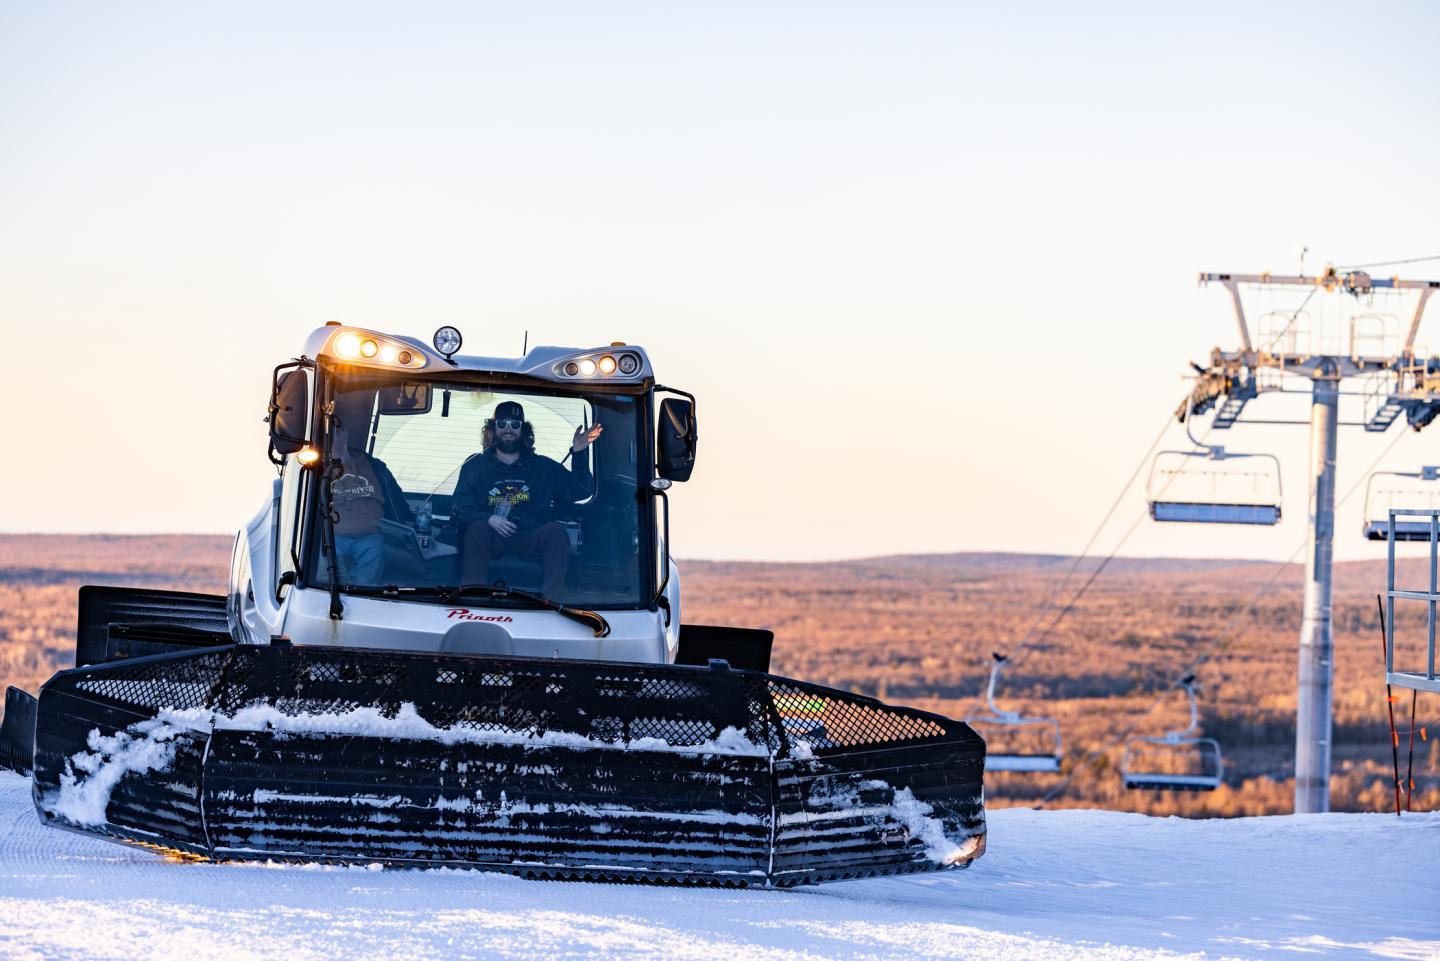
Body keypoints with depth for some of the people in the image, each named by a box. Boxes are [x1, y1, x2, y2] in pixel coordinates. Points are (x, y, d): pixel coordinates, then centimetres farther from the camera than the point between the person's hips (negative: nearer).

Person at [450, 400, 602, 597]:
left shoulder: (543, 467, 19)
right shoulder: (475, 466, 16)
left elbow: (580, 491, 10)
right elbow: (459, 511, 7)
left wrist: (578, 454, -4)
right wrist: (489, 519, -13)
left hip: (530, 541, 1)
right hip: (492, 538, -1)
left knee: (555, 531, -29)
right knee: (477, 529, -34)